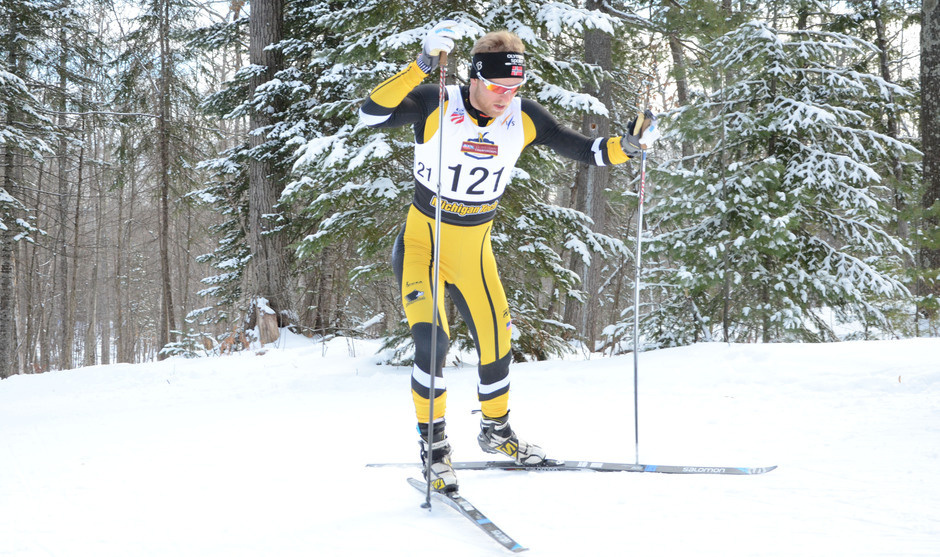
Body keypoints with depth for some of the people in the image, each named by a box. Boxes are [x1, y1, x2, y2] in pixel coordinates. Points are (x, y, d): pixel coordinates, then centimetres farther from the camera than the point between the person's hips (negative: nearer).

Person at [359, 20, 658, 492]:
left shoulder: (523, 118, -9)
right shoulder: (436, 105, -21)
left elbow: (581, 149, 0)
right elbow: (371, 115, -35)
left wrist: (627, 145, -19)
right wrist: (421, 67, -45)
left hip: (474, 249, 5)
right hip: (422, 241, -5)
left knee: (496, 340, 13)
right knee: (431, 341, -19)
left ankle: (496, 430, 39)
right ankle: (433, 448, -1)